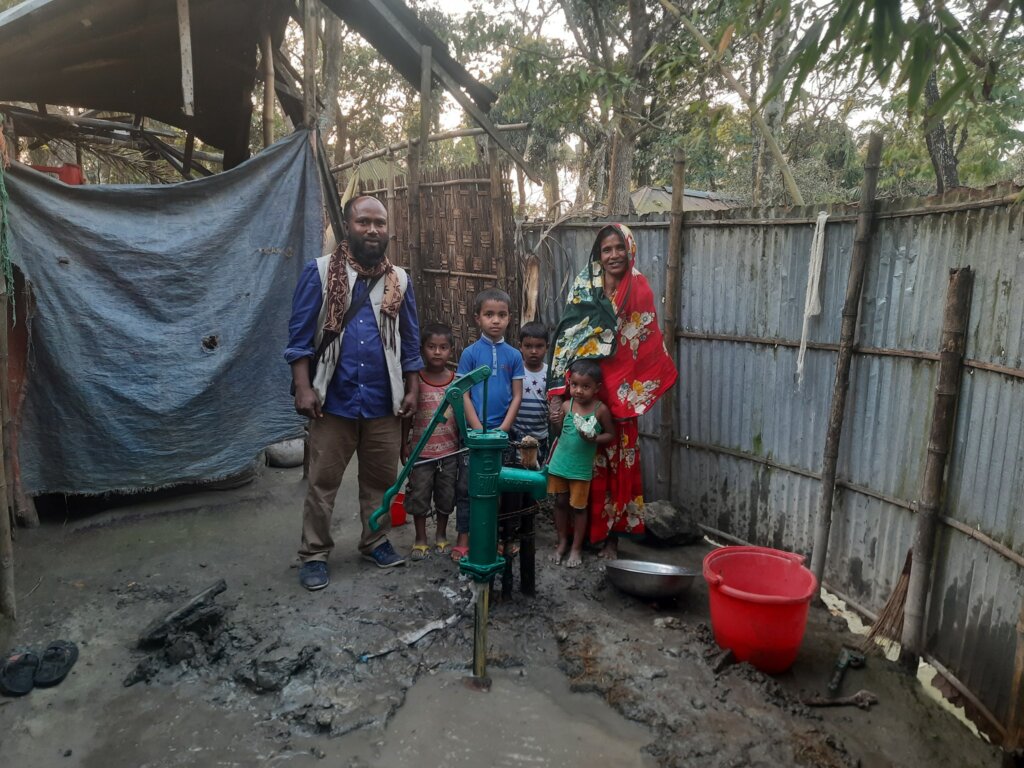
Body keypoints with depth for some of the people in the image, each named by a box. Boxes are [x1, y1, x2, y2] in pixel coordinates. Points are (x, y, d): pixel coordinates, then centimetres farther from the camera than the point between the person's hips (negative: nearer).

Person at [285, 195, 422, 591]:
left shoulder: (400, 280, 8)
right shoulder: (319, 272, -2)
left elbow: (410, 340, 11)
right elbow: (300, 334, -3)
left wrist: (412, 390, 6)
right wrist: (303, 388, -11)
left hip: (384, 402, 3)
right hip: (334, 399, -2)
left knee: (381, 478, 13)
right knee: (322, 481, 6)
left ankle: (375, 541, 30)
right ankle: (314, 554, 19)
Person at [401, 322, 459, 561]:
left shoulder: (456, 381, 0)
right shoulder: (415, 381, -5)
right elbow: (406, 416, 0)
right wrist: (404, 445, -2)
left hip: (449, 451, 2)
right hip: (422, 450, -2)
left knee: (446, 495, 12)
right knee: (419, 495, 6)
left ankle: (441, 536, 30)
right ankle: (420, 539, 20)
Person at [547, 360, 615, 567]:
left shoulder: (601, 409, -12)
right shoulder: (566, 405, -3)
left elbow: (611, 435, -6)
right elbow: (560, 433, 8)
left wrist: (594, 438, -20)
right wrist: (555, 422, -9)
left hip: (581, 468, -3)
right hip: (559, 463, 3)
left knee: (578, 507, 8)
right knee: (560, 503, 13)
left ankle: (576, 548, 23)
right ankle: (562, 543, 30)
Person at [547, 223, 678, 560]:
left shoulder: (639, 291, 1)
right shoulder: (583, 287, -1)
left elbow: (648, 347, 5)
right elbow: (565, 338, -4)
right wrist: (557, 393, -10)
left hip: (619, 392, 1)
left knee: (617, 463, 6)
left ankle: (610, 536, 20)